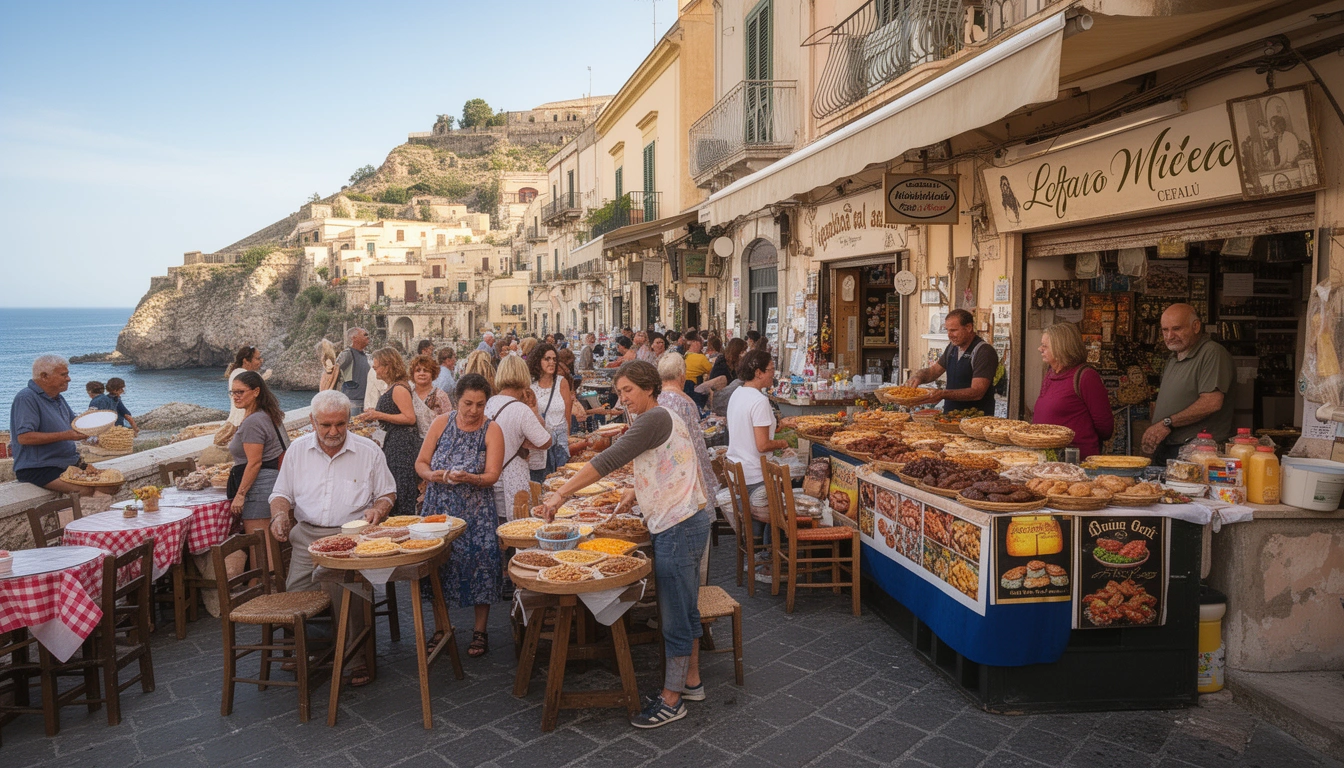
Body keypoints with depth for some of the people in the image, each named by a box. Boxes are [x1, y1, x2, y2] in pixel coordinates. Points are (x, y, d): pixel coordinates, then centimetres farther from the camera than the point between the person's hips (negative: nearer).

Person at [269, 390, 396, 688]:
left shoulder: (368, 450, 6)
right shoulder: (297, 450, 13)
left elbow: (387, 494, 13)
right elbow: (281, 494, 18)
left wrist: (378, 510, -9)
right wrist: (279, 514, -4)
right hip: (308, 534, 3)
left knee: (345, 586, -28)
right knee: (296, 593, -17)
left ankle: (356, 657, -12)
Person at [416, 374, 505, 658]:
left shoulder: (492, 430, -4)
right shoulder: (442, 423, 2)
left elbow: (492, 475, -11)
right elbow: (420, 462, 3)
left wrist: (468, 478, -31)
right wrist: (432, 475, -19)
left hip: (476, 512, -2)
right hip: (439, 508, 2)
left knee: (479, 563, -6)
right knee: (438, 563, 4)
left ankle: (480, 631, 11)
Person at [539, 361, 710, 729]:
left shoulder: (655, 418, -17)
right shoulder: (663, 418, 16)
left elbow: (609, 459, -23)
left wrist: (562, 493, -22)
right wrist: (637, 491, 10)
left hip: (678, 526, -11)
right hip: (685, 522, 11)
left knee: (675, 616, -1)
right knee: (685, 609, 19)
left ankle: (671, 700, 10)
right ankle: (691, 681, 32)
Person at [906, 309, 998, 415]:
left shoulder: (984, 352, -11)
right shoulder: (953, 347, 13)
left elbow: (977, 393, -18)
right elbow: (933, 371, 24)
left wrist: (943, 394, -28)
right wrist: (918, 377, 1)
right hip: (950, 414, 7)